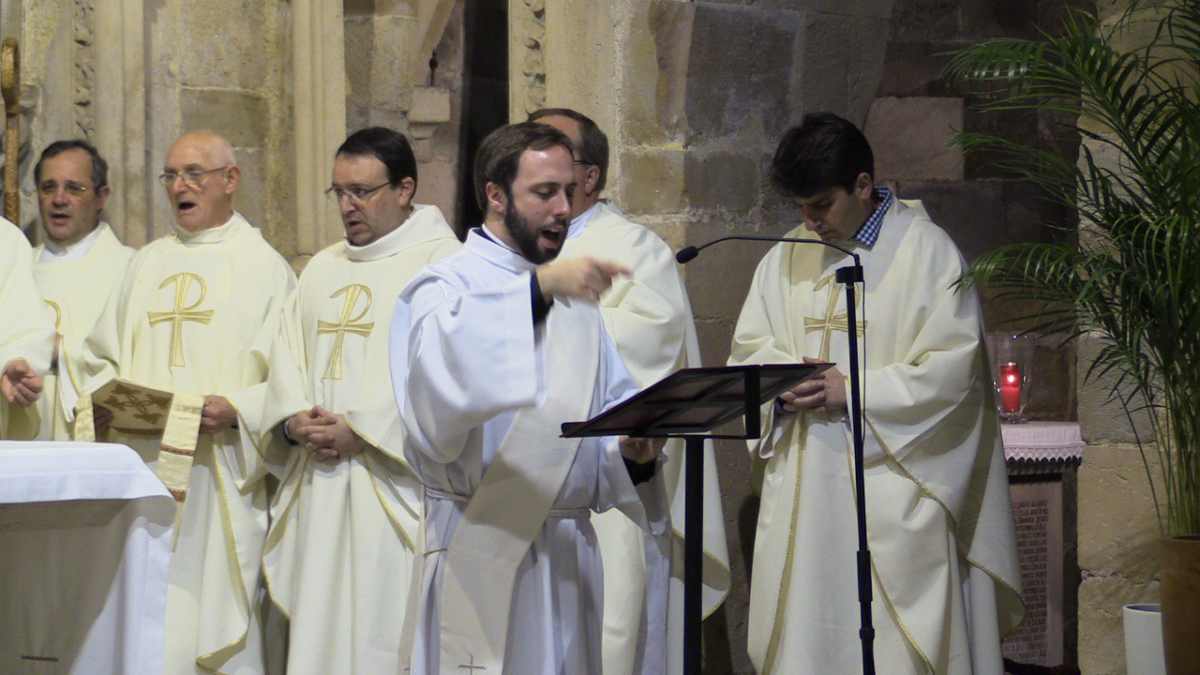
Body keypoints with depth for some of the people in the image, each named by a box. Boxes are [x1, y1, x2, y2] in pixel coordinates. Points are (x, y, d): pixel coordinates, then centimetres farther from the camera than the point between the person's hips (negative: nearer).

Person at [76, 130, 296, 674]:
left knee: (214, 626, -6)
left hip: (218, 480, -4)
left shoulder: (264, 267, 4)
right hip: (141, 467, 4)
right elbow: (100, 358, 19)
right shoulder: (147, 263, 19)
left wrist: (236, 409, -20)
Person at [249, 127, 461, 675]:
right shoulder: (322, 269, 20)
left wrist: (359, 430, -15)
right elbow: (288, 358, 17)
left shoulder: (442, 262, -4)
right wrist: (293, 421, -4)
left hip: (393, 488, -7)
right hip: (317, 483, 7)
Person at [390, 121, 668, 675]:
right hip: (483, 555, -6)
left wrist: (634, 453, -6)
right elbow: (442, 363, -27)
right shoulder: (448, 286, -4)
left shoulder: (572, 297, 18)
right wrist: (538, 288, -38)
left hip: (568, 551, 6)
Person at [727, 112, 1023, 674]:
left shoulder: (926, 252, -5)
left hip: (893, 495, -5)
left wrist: (854, 391, -14)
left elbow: (952, 370, -10)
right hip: (804, 492, 5)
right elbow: (748, 353, 13)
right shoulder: (787, 260, 12)